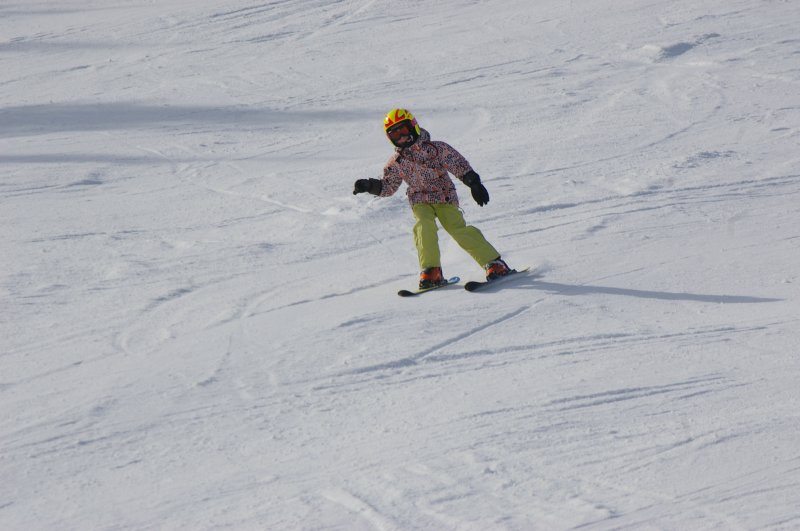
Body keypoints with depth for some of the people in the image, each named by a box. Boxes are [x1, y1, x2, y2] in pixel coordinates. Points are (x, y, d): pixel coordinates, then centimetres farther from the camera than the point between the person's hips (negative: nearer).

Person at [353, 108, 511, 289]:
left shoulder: (437, 148, -4)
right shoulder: (396, 163, 7)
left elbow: (459, 165, -7)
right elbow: (387, 186, 15)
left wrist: (473, 182, -19)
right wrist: (369, 186, -2)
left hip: (445, 198, -2)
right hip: (420, 201, 2)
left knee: (459, 230, -19)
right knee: (424, 227, -29)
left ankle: (494, 263, -12)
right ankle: (431, 272, -28)